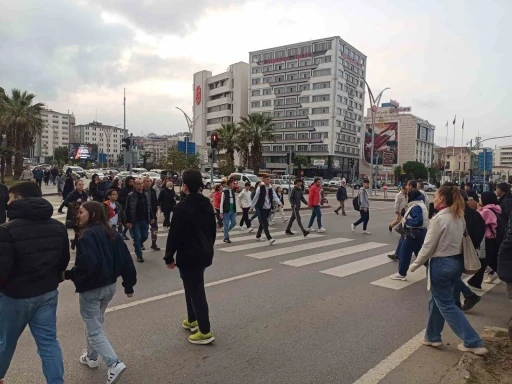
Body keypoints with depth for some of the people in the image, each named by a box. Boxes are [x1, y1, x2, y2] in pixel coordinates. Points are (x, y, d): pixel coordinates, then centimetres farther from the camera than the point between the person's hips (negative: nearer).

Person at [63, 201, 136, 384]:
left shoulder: (88, 234, -20)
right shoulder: (112, 233, 4)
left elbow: (87, 264, -30)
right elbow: (125, 260, 5)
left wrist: (68, 274, -12)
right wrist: (129, 284, 11)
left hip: (91, 289, -8)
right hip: (109, 286, 8)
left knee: (94, 330, 2)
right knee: (95, 322, 26)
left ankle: (114, 364, -8)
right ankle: (92, 356, 41)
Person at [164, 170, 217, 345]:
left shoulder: (182, 207, -18)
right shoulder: (207, 204, 6)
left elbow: (174, 234, -17)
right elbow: (213, 229, 14)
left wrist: (169, 257, -7)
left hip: (189, 255, -8)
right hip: (204, 253, 8)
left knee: (196, 291, -1)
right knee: (193, 287, 23)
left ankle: (205, 332, 4)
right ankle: (192, 320, 37)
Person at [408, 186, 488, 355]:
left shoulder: (439, 218, -20)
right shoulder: (459, 216, 4)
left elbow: (428, 246, -17)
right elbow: (458, 239, 7)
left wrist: (415, 265, -6)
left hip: (441, 264, -9)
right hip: (457, 262, 9)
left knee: (446, 304, 5)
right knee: (437, 300, 20)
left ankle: (474, 342, 8)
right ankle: (432, 337, 31)